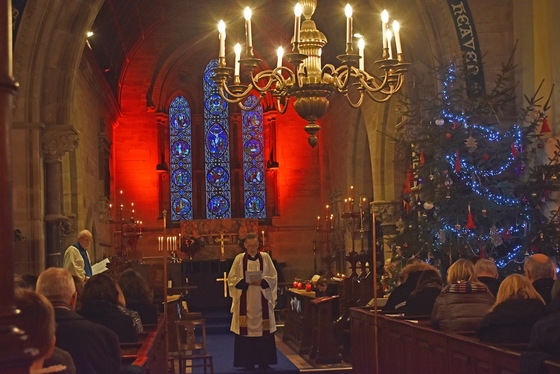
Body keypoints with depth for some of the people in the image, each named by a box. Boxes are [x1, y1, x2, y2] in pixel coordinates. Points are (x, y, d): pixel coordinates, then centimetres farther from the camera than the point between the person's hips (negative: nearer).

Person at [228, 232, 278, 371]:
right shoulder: (239, 259, 2)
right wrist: (246, 282, -16)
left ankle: (264, 361, 11)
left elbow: (274, 277, 3)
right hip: (245, 302, -1)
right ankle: (248, 362, 6)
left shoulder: (265, 257, 4)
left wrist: (262, 281, -15)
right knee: (246, 331, -1)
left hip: (262, 301, 1)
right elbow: (232, 279, 0)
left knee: (264, 331, 2)